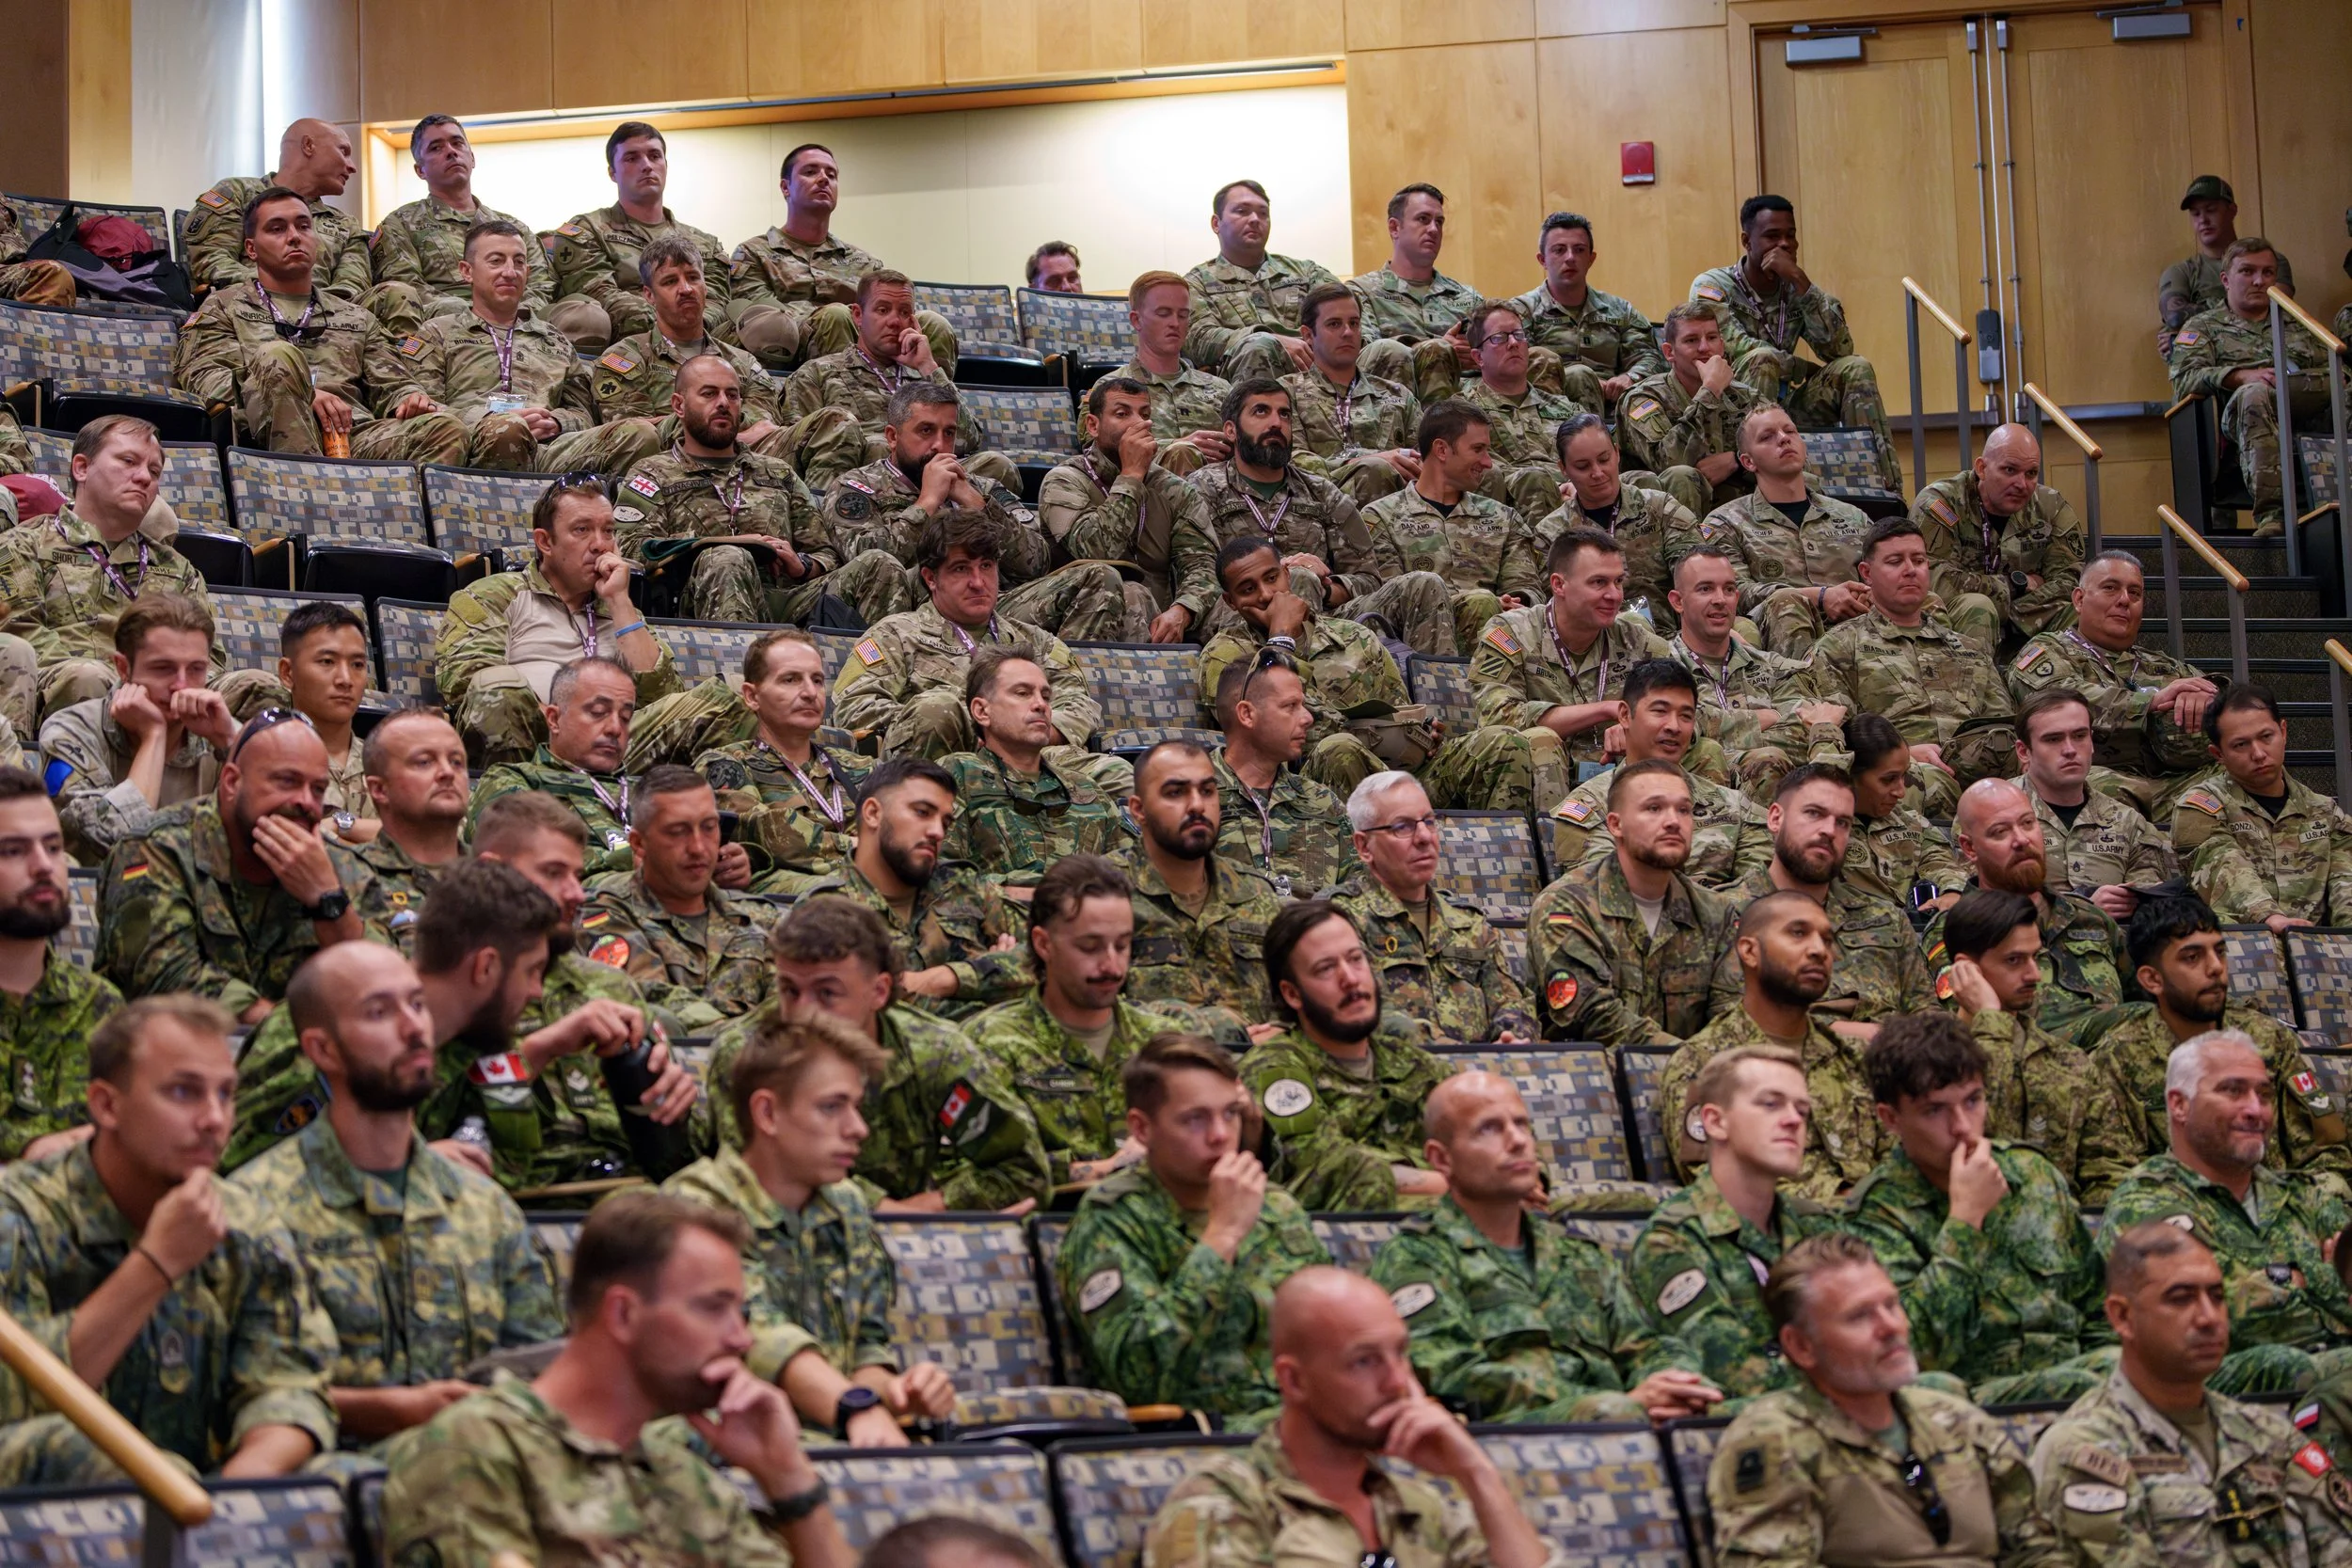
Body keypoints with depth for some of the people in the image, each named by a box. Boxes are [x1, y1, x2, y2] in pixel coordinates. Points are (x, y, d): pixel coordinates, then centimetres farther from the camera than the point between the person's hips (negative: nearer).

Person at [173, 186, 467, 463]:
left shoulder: (356, 318, 34)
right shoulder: (224, 307, 22)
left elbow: (387, 391, 26)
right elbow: (202, 379, 5)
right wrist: (302, 394, -10)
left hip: (353, 435, 4)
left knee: (446, 430, -27)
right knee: (279, 356, -36)